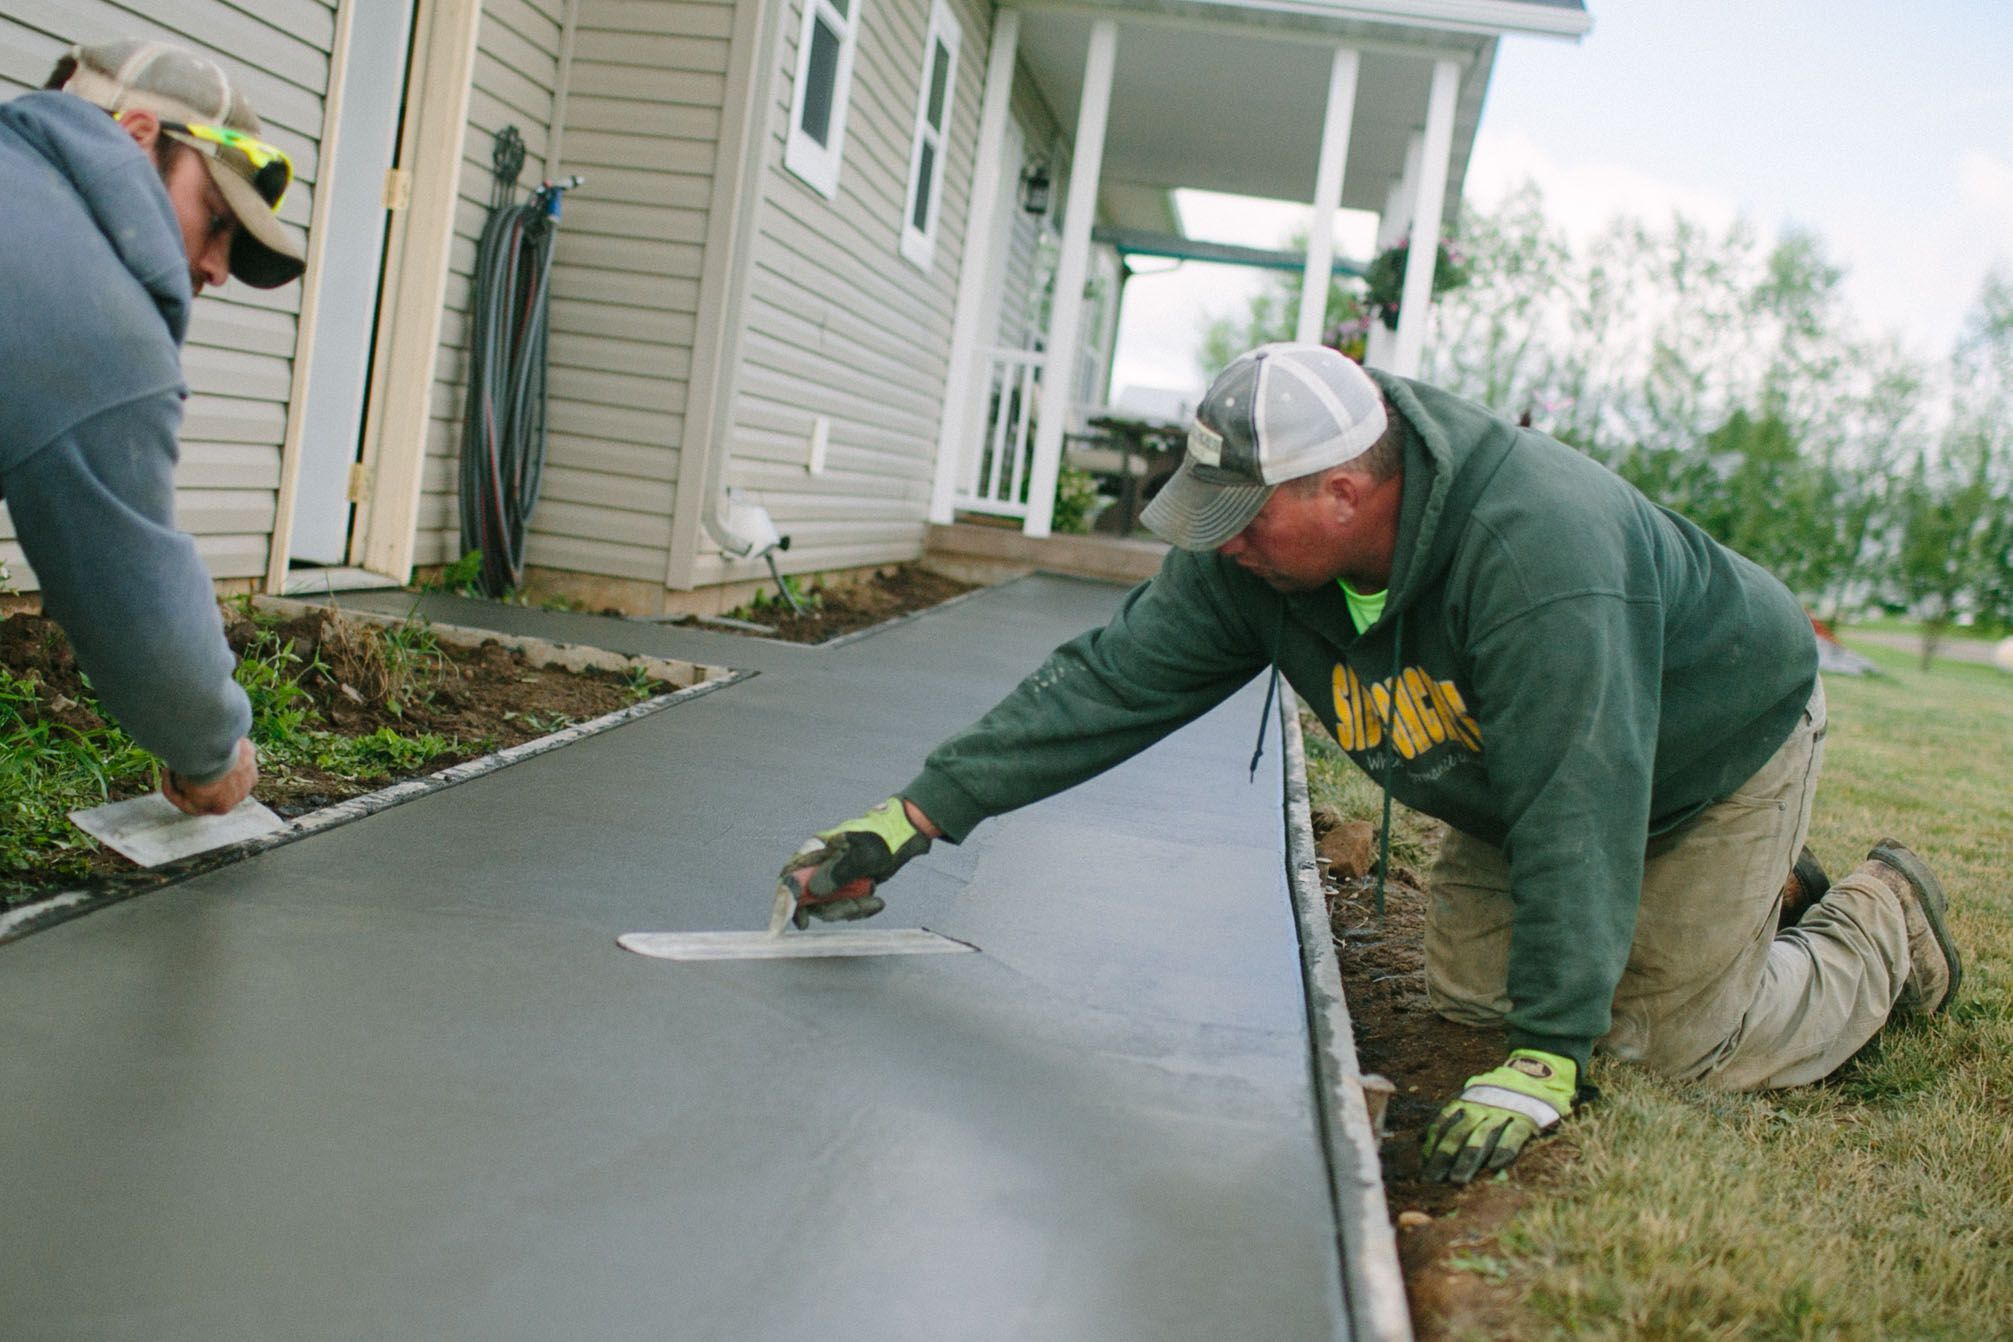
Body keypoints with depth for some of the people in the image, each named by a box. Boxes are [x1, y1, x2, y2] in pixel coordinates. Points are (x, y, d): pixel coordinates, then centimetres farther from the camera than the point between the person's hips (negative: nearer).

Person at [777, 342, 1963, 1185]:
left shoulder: (1537, 546, -43)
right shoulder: (1253, 559, -21)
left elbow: (1575, 807, -42)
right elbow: (1112, 682, -20)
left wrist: (1550, 1055, -40)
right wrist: (916, 816, -24)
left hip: (1719, 748, -7)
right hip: (1520, 769, 7)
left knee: (1689, 1043, -5)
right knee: (1472, 990, 7)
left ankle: (1885, 918, 24)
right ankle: (1737, 898, 29)